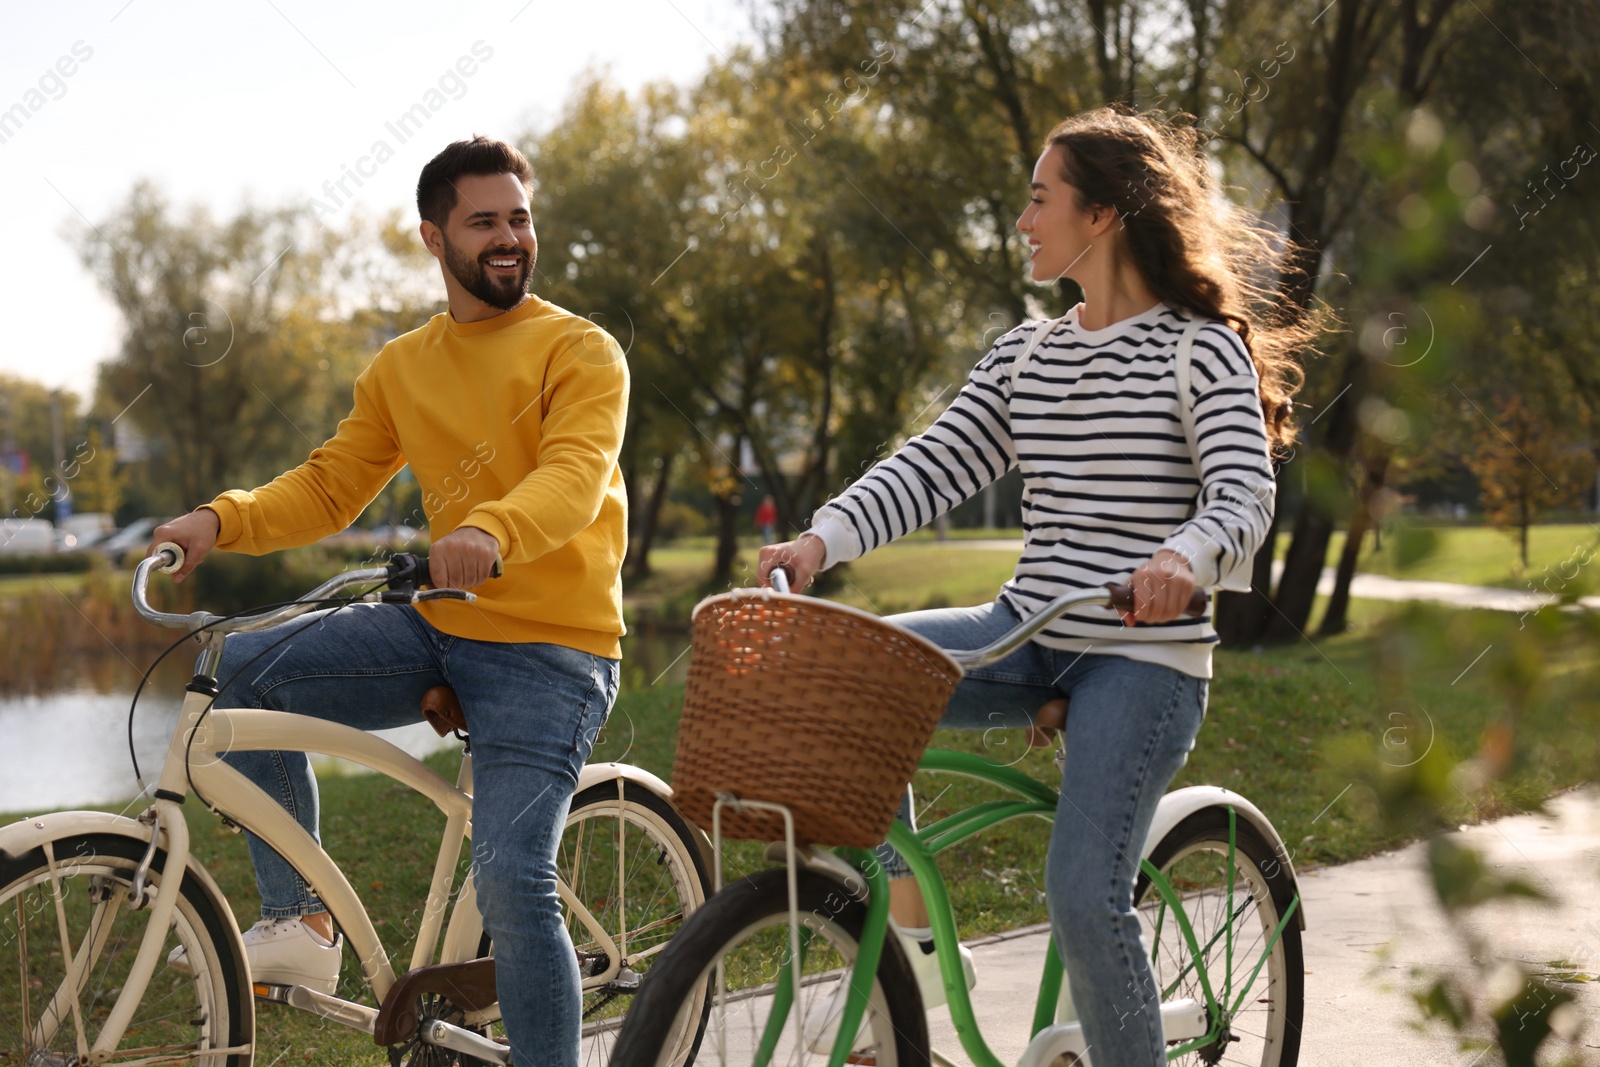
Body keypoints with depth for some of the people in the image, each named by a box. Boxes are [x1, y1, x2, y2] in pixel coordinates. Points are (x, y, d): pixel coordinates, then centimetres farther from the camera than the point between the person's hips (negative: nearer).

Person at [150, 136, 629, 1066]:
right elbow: (329, 486, 10)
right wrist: (221, 520, -9)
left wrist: (491, 531, -45)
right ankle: (301, 922, 0)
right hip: (437, 630, 6)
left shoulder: (581, 351, -6)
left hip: (551, 649, -6)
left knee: (512, 882, -19)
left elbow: (575, 476, -23)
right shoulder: (401, 369, 12)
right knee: (244, 667, -8)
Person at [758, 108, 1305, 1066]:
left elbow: (1246, 496, -18)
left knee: (1085, 897, -17)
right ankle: (911, 939, -7)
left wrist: (1183, 558, -40)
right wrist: (822, 539, -10)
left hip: (1143, 655, -5)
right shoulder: (1026, 355, 12)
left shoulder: (1205, 349, -6)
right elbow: (933, 468, 5)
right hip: (1028, 636, 6)